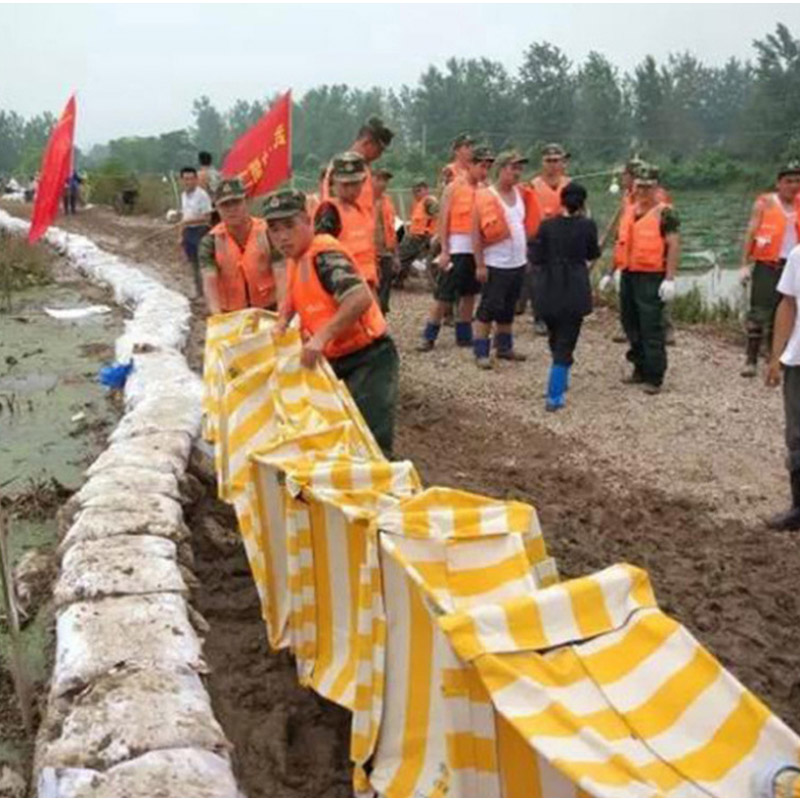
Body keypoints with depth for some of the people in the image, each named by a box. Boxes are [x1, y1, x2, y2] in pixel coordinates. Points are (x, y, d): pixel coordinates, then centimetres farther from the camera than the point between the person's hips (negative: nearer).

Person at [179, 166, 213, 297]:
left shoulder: (202, 195, -13)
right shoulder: (183, 195, 10)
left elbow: (207, 217, -18)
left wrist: (190, 221, -23)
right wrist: (182, 235, 15)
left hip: (200, 231, -8)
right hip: (188, 232, 8)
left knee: (202, 264, -5)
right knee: (193, 264, 15)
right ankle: (199, 292, 26)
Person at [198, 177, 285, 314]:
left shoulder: (267, 232, -8)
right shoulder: (210, 241, -5)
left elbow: (281, 276, -16)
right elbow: (209, 282, -15)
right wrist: (217, 315, -33)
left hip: (269, 310, -1)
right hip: (232, 316, 1)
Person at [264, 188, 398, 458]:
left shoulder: (323, 255, -19)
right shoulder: (295, 258, 10)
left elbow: (360, 298, -34)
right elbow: (293, 296, 29)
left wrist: (321, 337, -36)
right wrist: (282, 322, 9)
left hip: (368, 359, -10)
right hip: (337, 361, 10)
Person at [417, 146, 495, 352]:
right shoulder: (454, 187, -5)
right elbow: (443, 220, -7)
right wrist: (444, 250, -12)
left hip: (477, 248, 5)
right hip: (457, 248, -5)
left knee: (469, 293, 12)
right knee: (443, 295, -4)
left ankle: (464, 335, 22)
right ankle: (428, 337, 3)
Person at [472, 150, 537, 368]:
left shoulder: (519, 194, 9)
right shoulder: (485, 196, -11)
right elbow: (476, 233, -13)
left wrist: (527, 254, 14)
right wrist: (480, 264, -16)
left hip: (518, 263, 7)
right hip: (495, 265, -7)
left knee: (508, 309, 15)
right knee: (489, 308, -5)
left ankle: (504, 347, 25)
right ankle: (481, 352, 0)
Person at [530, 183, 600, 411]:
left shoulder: (547, 226, -2)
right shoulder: (587, 226, -7)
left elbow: (535, 258, -2)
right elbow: (594, 254, 8)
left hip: (547, 291, 3)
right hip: (574, 292, -3)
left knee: (555, 338, 22)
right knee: (565, 343, 0)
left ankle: (560, 380, 39)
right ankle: (554, 396, -5)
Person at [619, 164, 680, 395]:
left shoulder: (664, 213, -8)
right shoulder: (631, 210, 14)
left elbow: (674, 245, -13)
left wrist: (670, 279, -20)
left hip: (651, 278, -8)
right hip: (629, 275, 8)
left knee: (651, 329, -6)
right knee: (631, 325, 14)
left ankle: (655, 378, 1)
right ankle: (640, 369, 28)